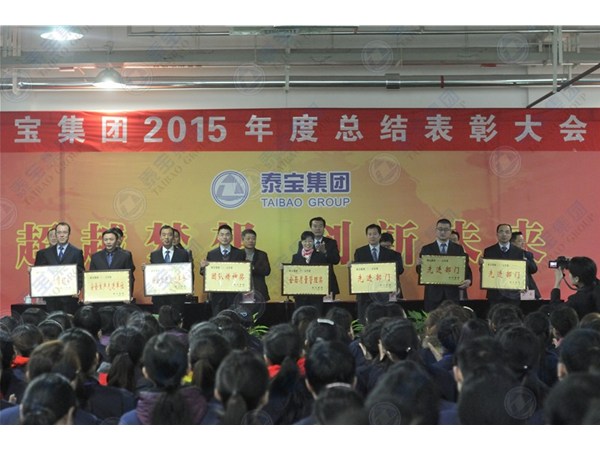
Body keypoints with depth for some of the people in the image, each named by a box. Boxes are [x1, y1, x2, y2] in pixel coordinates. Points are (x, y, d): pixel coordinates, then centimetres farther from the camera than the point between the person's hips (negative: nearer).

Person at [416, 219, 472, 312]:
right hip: (433, 293, -1)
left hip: (452, 293, 1)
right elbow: (421, 271, 3)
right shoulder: (426, 249, 6)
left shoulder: (458, 249, 9)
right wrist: (419, 265, -19)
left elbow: (465, 267, 3)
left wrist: (468, 280, -16)